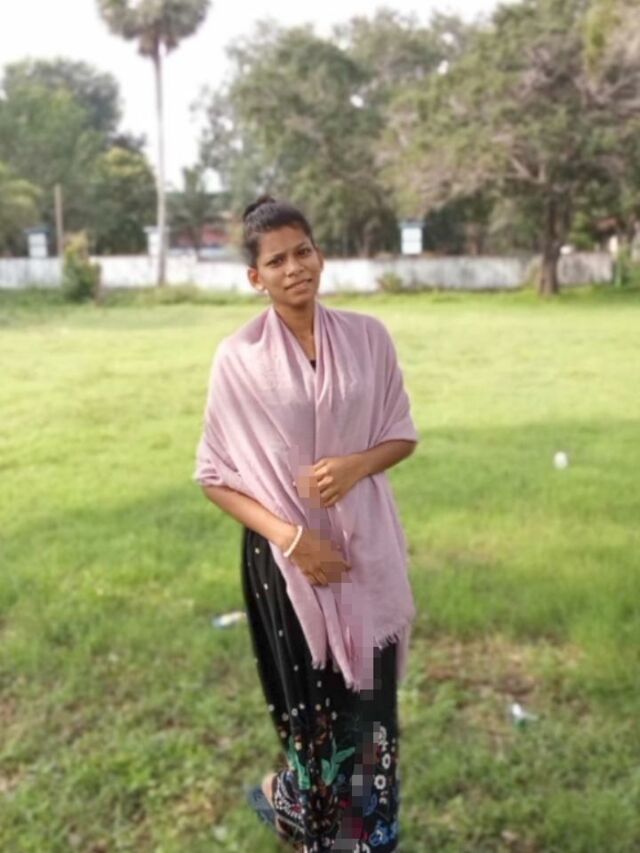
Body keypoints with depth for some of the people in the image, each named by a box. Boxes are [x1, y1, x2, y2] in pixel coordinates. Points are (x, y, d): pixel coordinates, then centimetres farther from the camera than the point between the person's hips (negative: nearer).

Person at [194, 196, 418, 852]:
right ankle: (301, 800, 45)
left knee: (370, 699, 13)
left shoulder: (367, 336, -3)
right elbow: (214, 475, -5)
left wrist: (356, 465, -16)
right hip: (286, 555, -2)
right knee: (311, 704, 13)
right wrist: (289, 537, -17)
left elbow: (403, 434, 5)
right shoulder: (237, 358, -9)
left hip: (366, 546, 3)